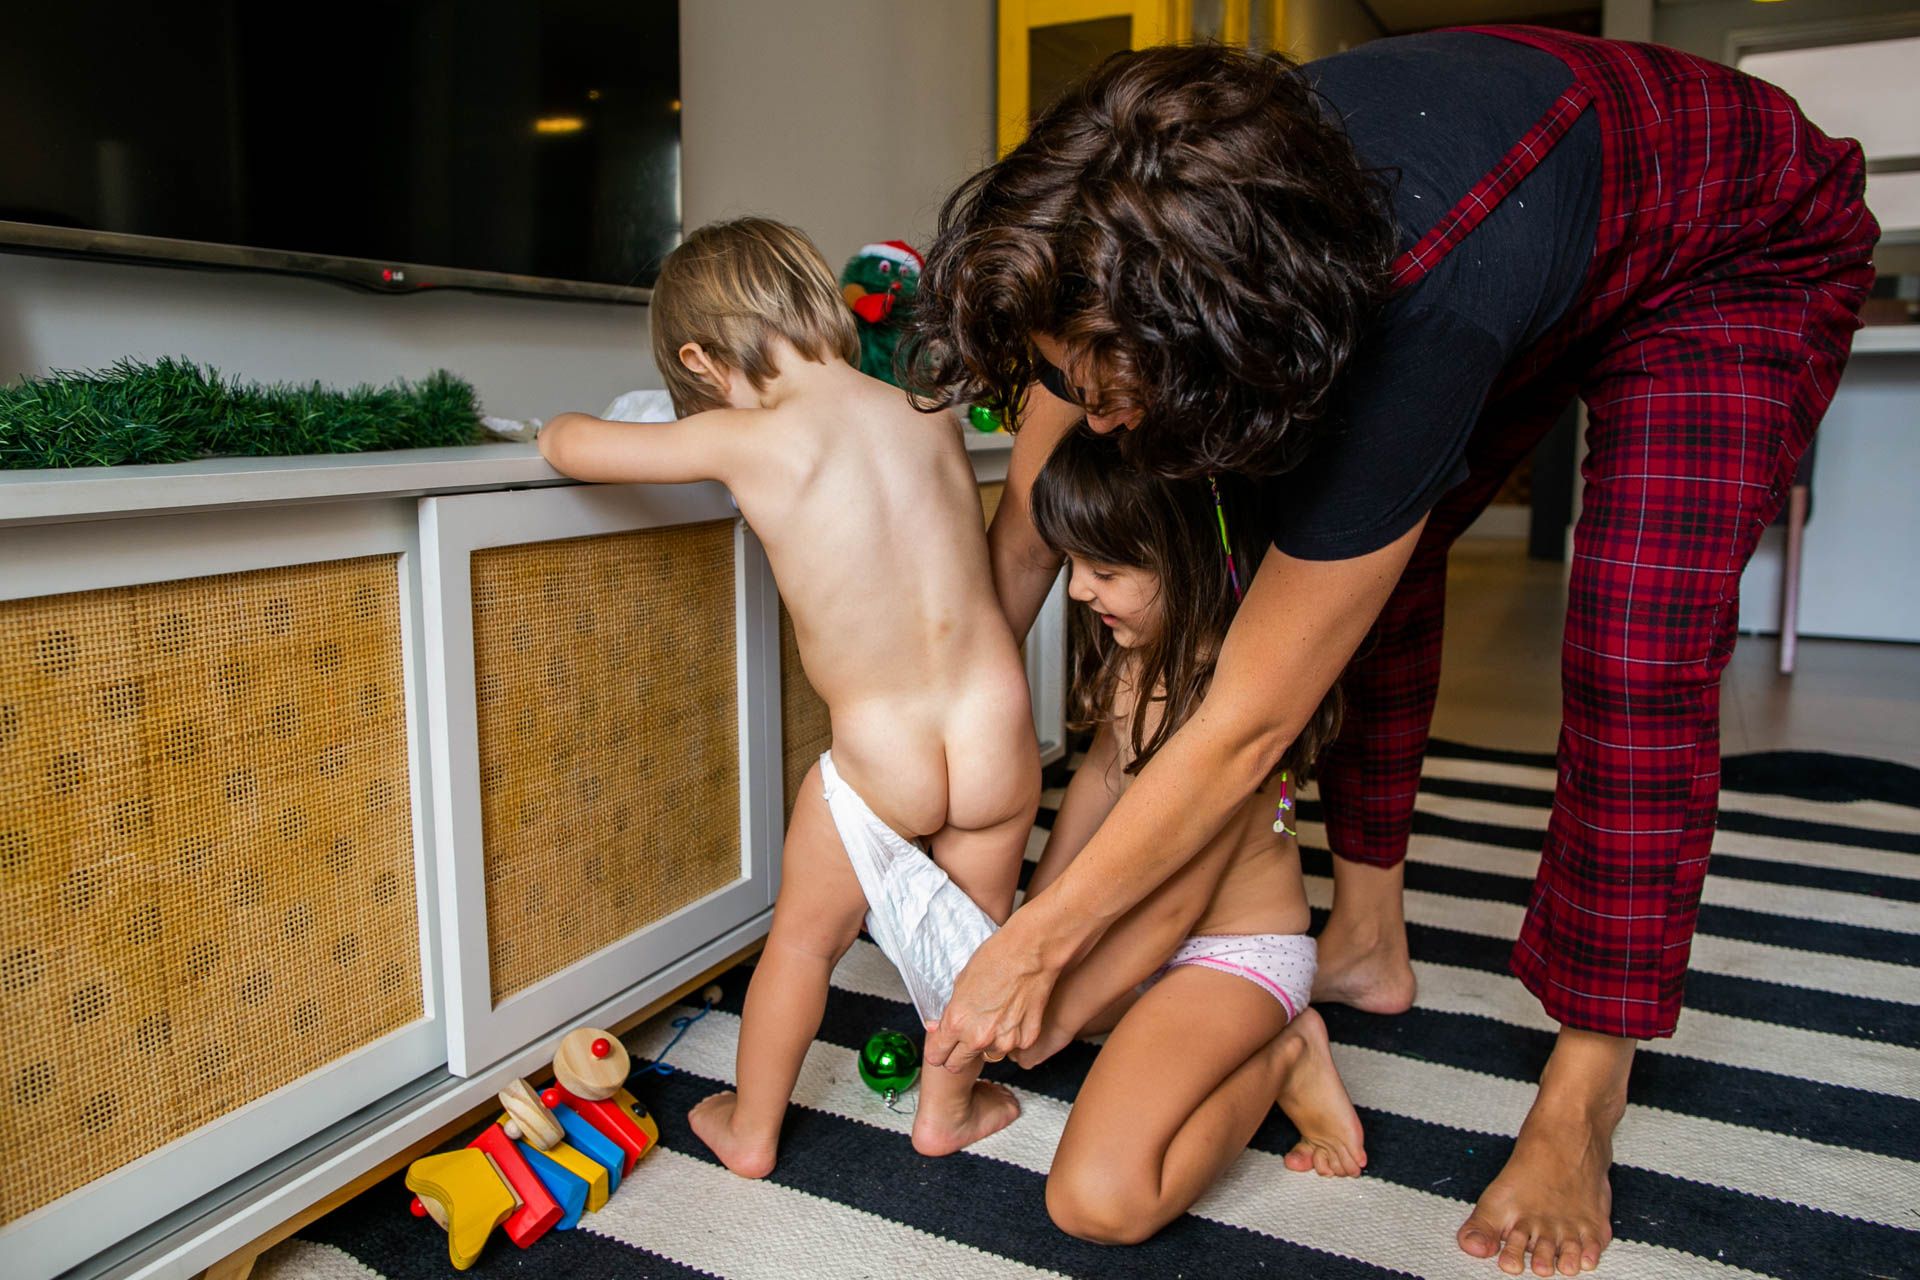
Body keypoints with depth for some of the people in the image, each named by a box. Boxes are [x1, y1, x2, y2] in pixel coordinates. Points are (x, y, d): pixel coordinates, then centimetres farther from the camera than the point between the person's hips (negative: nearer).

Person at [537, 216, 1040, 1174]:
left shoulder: (744, 441, -9)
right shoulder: (930, 412, 4)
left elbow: (566, 445, 2)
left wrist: (562, 429, 27)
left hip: (877, 762, -3)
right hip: (996, 743, 3)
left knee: (802, 942, 21)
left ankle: (751, 1129, 41)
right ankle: (947, 1108, 44)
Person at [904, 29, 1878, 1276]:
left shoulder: (1416, 333, -47)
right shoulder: (1118, 262, -30)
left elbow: (1247, 729, -39)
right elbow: (1027, 537, -17)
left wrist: (1032, 950, -29)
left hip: (1744, 254, -6)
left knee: (1637, 658, -21)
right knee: (1360, 568, 2)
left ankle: (1580, 1108, -5)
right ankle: (1368, 939, 16)